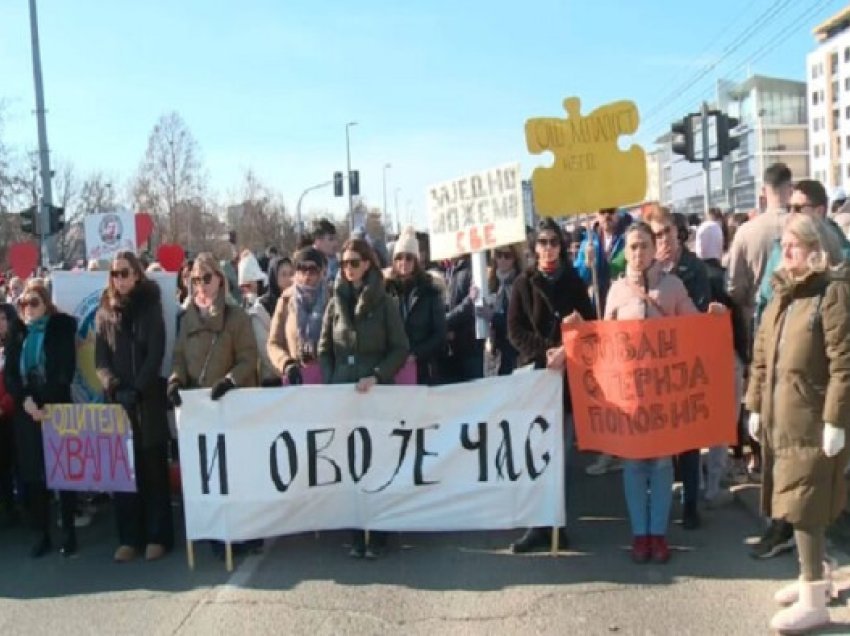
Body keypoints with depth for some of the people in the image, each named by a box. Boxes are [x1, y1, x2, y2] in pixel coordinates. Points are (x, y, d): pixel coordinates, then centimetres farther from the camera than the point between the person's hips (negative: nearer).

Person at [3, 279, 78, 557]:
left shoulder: (62, 328, 2)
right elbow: (9, 374, 5)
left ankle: (69, 533, 6)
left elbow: (66, 371, -6)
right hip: (26, 413, 4)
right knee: (31, 474, 2)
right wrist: (26, 400, -12)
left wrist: (46, 404, -14)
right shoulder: (18, 334, 13)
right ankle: (42, 534, 11)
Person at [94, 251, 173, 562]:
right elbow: (100, 360, 4)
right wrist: (114, 387, -15)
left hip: (148, 400, -2)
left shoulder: (150, 308, 2)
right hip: (116, 401, 2)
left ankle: (157, 536, 8)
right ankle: (129, 537, 10)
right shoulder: (104, 313, 9)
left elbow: (155, 354, -6)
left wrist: (136, 390, -17)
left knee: (153, 469, 1)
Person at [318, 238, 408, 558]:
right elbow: (324, 350, 11)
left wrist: (376, 376, -15)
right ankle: (356, 533, 9)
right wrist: (329, 383, -2)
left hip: (377, 393, -2)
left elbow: (400, 348, -3)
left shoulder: (385, 302, 1)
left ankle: (378, 533, 9)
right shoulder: (335, 302, 9)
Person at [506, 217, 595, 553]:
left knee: (562, 453, 2)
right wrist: (546, 351, -15)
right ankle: (538, 525, 2)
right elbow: (515, 330, 0)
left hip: (568, 374, 1)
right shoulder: (523, 284, 6)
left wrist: (566, 352, -12)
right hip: (534, 373, -1)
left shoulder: (574, 283, 9)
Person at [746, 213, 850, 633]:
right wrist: (755, 405, 13)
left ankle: (813, 601, 4)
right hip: (779, 419, 8)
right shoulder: (781, 295, 13)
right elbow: (761, 355, 16)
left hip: (813, 421, -8)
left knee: (803, 507, -5)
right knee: (793, 505, 15)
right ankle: (814, 577, 30)